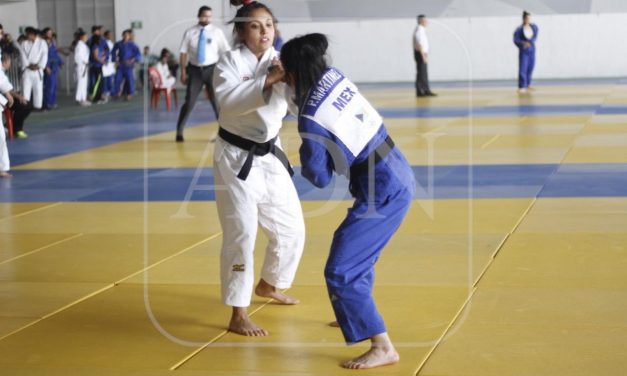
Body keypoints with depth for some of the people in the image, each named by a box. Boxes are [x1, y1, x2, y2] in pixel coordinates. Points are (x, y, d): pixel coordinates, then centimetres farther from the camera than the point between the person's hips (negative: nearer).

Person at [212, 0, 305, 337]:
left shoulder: (280, 62, 1)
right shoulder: (229, 62, -11)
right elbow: (228, 100, -29)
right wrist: (269, 80, -38)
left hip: (270, 156, 6)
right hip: (236, 158, -5)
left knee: (291, 229, 13)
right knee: (241, 232, -13)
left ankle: (268, 285, 39)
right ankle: (238, 316, -9)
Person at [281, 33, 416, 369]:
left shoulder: (310, 119, -19)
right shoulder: (336, 77, 1)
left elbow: (320, 178, -10)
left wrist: (303, 158, 8)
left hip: (382, 191, -9)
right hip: (398, 177, 9)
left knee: (341, 271, -6)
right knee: (357, 254, 28)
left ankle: (382, 347, -7)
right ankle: (356, 315, 49)